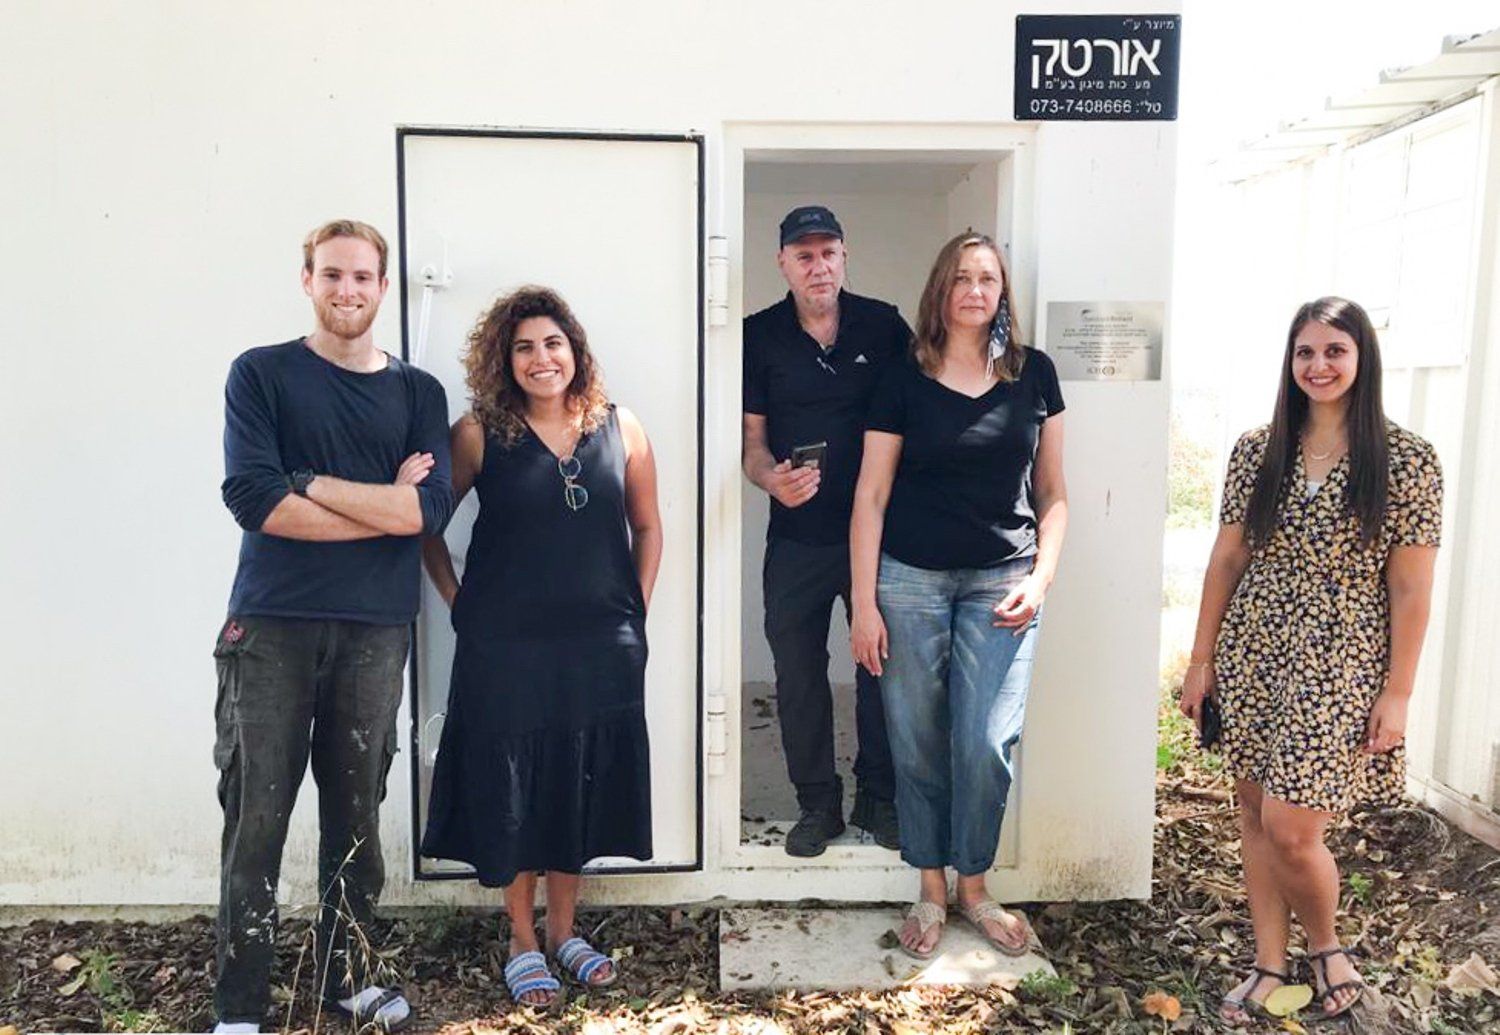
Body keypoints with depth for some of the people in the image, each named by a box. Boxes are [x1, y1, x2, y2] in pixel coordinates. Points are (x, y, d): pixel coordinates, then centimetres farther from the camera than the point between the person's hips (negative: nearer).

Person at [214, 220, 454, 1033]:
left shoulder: (417, 392, 8)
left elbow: (431, 508, -7)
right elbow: (253, 498, -12)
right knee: (256, 816, 1)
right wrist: (385, 502, -9)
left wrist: (313, 485, -9)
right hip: (271, 627, -2)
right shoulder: (261, 374, 3)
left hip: (375, 631, 2)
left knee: (357, 814, 11)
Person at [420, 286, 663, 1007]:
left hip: (600, 646, 3)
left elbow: (647, 527, 10)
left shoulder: (620, 429, 2)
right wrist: (458, 603, -3)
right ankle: (523, 942, 28)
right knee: (512, 791, 8)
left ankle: (563, 930, 34)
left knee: (583, 789, 13)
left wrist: (635, 611, 6)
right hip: (505, 648, -2)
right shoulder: (479, 435, -5)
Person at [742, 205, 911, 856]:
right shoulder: (759, 337, 0)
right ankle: (817, 805, 24)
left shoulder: (884, 326, 0)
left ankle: (878, 800, 27)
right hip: (797, 538, 0)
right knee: (798, 674, 7)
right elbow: (752, 442, 1)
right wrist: (772, 478, -21)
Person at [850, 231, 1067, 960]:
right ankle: (931, 892, 25)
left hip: (1001, 583, 1)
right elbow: (871, 497, 0)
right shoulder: (905, 381, 1)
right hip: (911, 579, -1)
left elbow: (1052, 493, 10)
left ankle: (973, 887, 22)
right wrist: (864, 604, -4)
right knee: (918, 743, 6)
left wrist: (1041, 578, -4)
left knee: (987, 745, -2)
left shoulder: (1034, 375, 6)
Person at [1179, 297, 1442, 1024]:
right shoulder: (1256, 451, 2)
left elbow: (1410, 589, -5)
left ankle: (1326, 944, 26)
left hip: (1340, 668, -3)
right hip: (1253, 656, 4)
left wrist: (1398, 691, -7)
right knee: (1255, 815, 11)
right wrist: (1201, 659, 5)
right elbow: (1226, 561, 5)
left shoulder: (1406, 460, -6)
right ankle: (1270, 964, 28)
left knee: (1291, 828, -5)